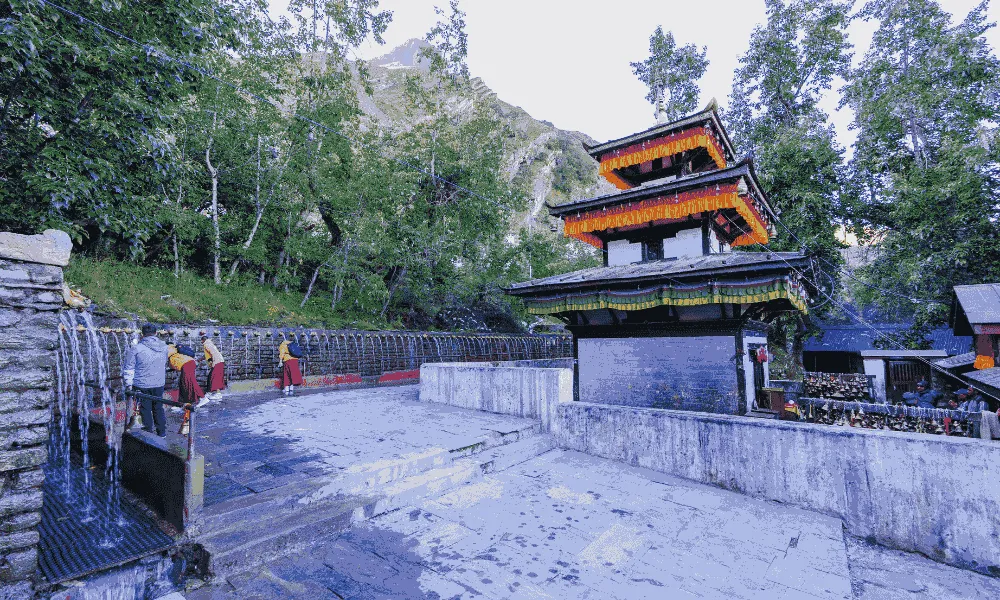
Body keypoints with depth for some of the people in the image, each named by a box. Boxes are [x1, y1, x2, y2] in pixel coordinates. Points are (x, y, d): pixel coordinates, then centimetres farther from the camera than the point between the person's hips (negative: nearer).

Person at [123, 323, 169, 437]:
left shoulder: (136, 349, -13)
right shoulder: (164, 347, 0)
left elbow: (129, 369, -7)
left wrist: (129, 384, 1)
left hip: (142, 385, -4)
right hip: (159, 384, 4)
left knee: (145, 409, 8)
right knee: (158, 407, 15)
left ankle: (148, 432, 17)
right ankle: (161, 431, 23)